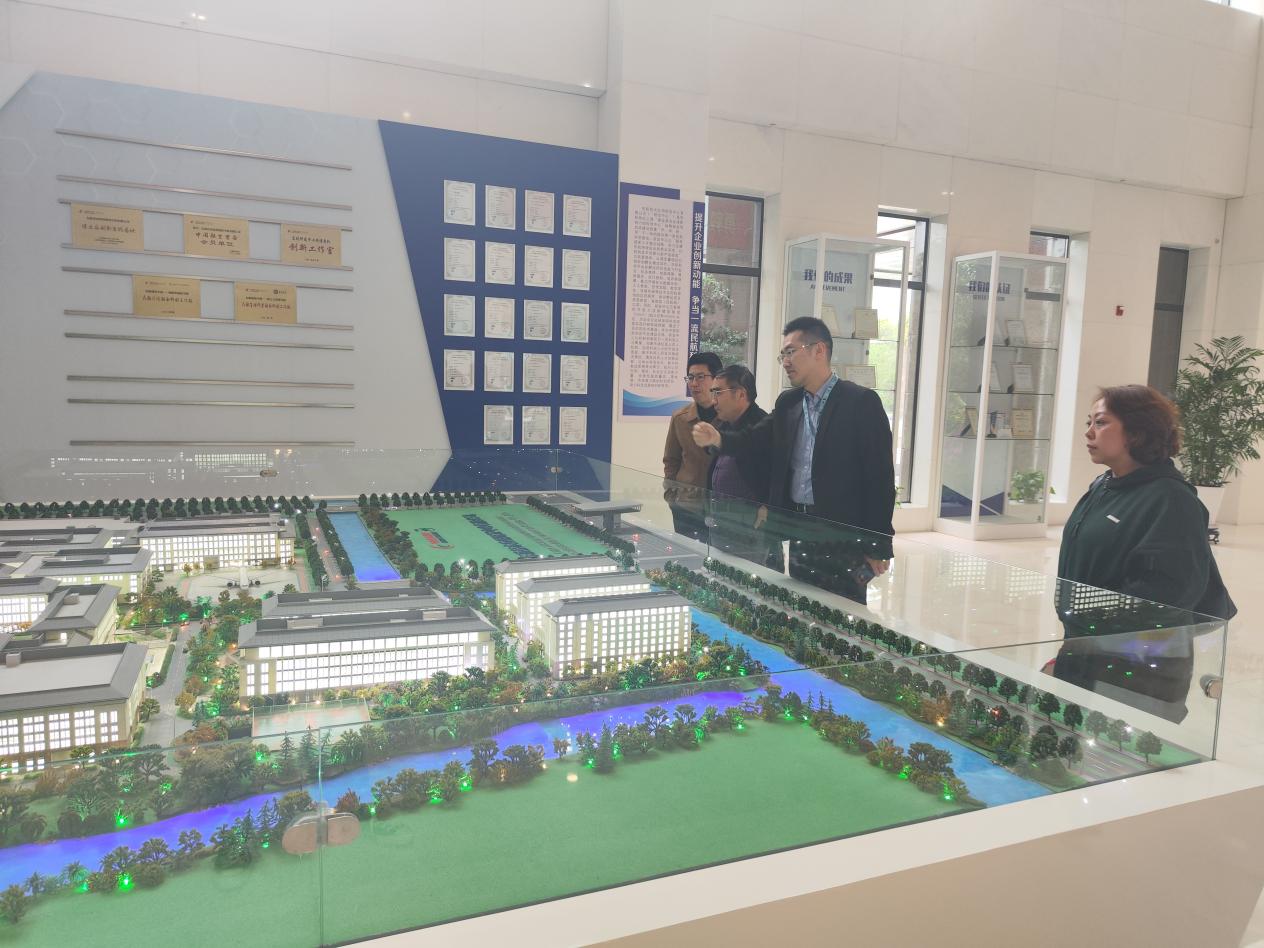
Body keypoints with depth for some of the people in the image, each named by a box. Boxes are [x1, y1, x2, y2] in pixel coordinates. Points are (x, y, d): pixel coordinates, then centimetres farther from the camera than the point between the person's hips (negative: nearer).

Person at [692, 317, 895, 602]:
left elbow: (880, 476, -10)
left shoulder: (861, 402, -9)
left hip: (842, 536, -6)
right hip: (797, 530, 6)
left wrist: (878, 547, -11)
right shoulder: (787, 402, 12)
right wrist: (718, 439, -18)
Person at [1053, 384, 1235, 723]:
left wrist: (1097, 619, -20)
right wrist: (1072, 621, 9)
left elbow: (1167, 591, -23)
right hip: (1085, 655, 8)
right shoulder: (1101, 488, 11)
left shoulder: (1171, 499, -16)